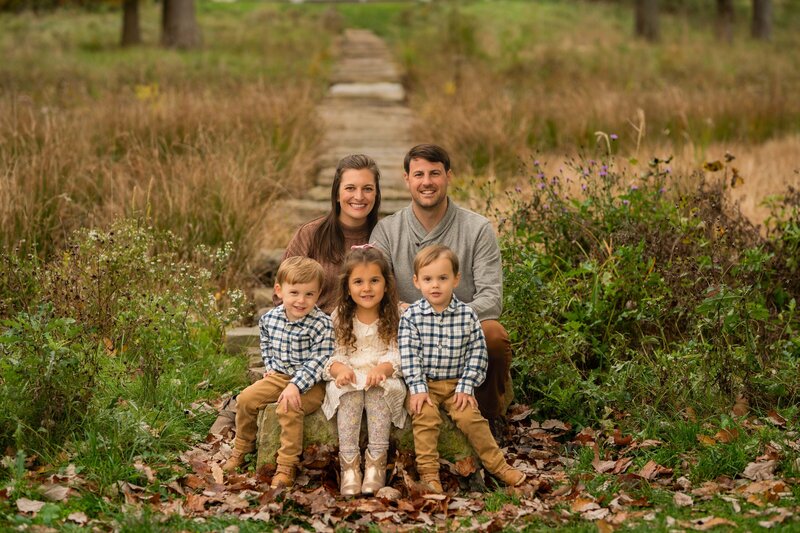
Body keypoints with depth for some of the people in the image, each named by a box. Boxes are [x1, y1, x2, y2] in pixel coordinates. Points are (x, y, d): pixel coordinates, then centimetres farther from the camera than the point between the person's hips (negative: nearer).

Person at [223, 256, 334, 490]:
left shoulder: (321, 324, -18)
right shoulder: (269, 319, 0)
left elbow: (318, 361, -22)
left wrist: (296, 385, -30)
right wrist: (270, 367, 8)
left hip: (310, 383, -6)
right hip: (278, 376, 6)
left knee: (288, 408, -30)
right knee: (246, 398, -4)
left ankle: (287, 466, -20)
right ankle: (241, 450, 18)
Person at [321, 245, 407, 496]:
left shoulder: (395, 318, 2)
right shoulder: (339, 318, 6)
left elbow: (397, 354, -5)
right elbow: (333, 354, 1)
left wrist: (382, 369, -26)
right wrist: (340, 369, -22)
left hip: (383, 377, -1)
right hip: (349, 378, 1)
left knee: (378, 392, -34)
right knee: (349, 395, -32)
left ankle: (376, 460, -32)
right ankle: (349, 463, -35)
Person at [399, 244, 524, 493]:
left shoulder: (467, 315, -1)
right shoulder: (411, 316, -4)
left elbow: (477, 354, 0)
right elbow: (409, 356, -8)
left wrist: (466, 387, -8)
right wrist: (418, 389, -16)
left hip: (456, 384, 1)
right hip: (424, 383, -1)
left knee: (470, 417, -20)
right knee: (425, 416, -26)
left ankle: (498, 465, -5)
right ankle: (428, 472, -20)